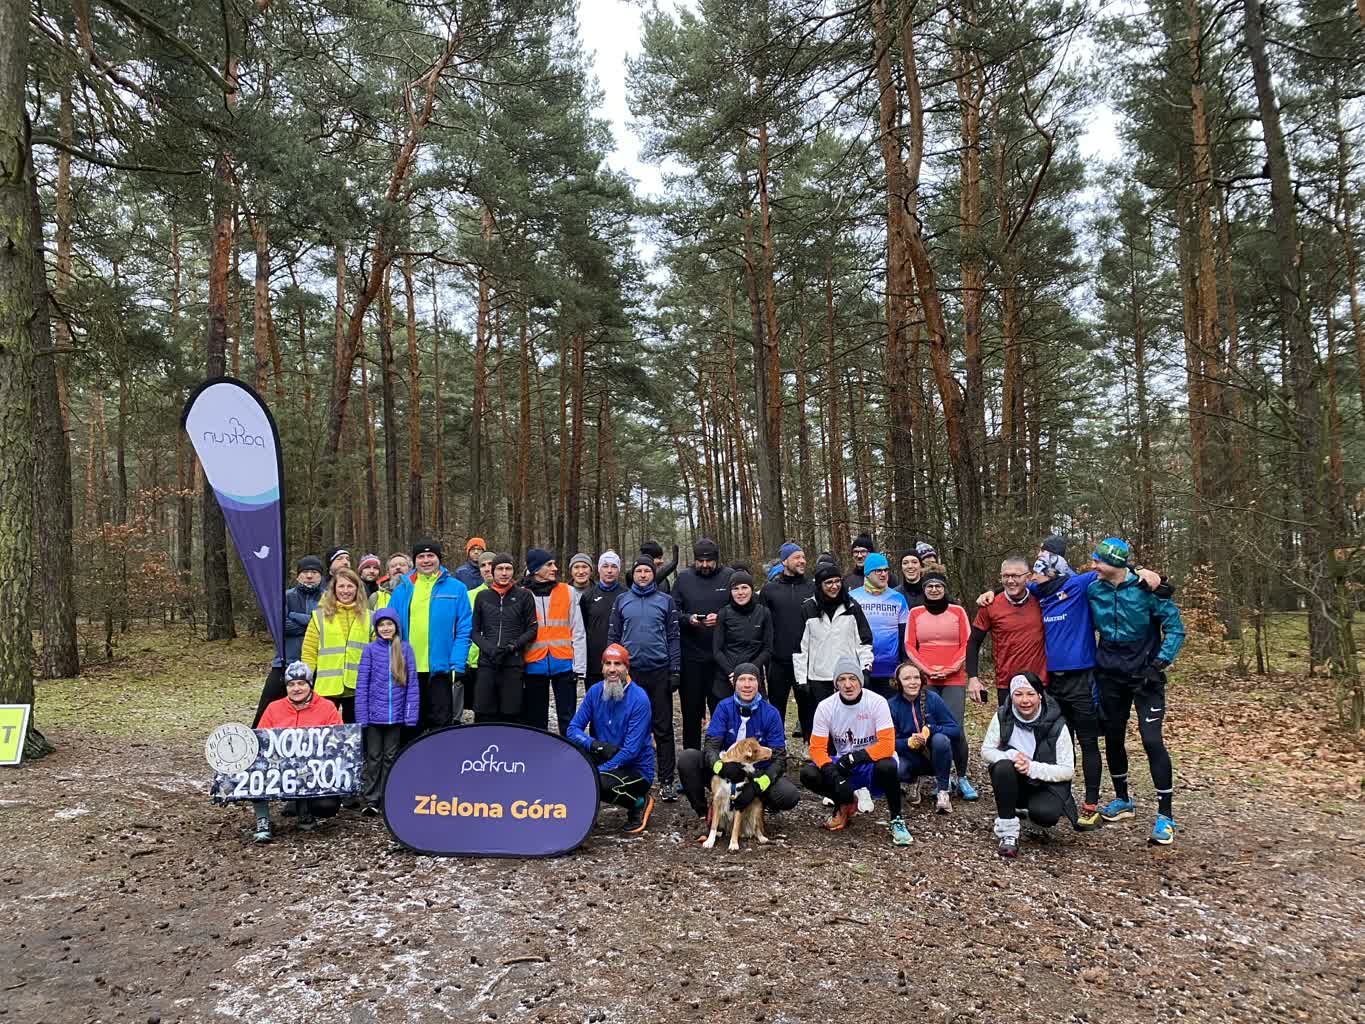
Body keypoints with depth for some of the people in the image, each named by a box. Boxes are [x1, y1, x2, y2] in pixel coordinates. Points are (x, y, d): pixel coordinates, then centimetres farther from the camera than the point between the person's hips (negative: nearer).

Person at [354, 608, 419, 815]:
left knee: (390, 757, 11)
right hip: (374, 714, -1)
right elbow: (362, 684, -2)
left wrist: (411, 715, -7)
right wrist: (362, 717, -7)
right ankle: (371, 798, 15)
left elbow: (412, 683, -1)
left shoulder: (405, 648, -1)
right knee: (373, 757, 7)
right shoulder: (370, 649, -2)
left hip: (396, 715, 1)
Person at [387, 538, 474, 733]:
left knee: (441, 721, 2)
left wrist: (458, 665, -12)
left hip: (441, 668, -3)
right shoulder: (402, 590, 7)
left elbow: (464, 630, -3)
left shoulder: (456, 589, 0)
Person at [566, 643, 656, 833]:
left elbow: (631, 750, -23)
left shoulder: (639, 699, -19)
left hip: (637, 770, -4)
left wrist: (598, 771, -28)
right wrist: (595, 745, -24)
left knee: (599, 783, -33)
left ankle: (640, 803, -2)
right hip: (605, 760, 5)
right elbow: (573, 729, -5)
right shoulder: (595, 691, -3)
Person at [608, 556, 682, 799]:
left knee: (663, 727, 1)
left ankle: (666, 781, 6)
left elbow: (673, 637, 4)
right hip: (630, 671, 1)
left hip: (660, 671, -1)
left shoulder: (665, 600, 6)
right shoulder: (622, 601, 9)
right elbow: (613, 636, 10)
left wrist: (675, 670, -3)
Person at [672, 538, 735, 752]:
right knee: (691, 709, 9)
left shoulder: (729, 576, 1)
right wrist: (687, 619, -14)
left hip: (720, 655, -1)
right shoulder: (683, 578, 5)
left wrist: (721, 618, -15)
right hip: (691, 655, 1)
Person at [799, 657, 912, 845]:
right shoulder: (825, 707, -10)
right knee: (808, 774, -22)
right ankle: (846, 803, 6)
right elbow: (817, 747, -11)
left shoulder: (877, 702, -16)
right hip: (842, 768, 3)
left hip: (871, 766, -3)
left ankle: (897, 820, -11)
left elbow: (887, 746, -21)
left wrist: (853, 757, -26)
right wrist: (835, 777, -27)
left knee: (887, 766, -37)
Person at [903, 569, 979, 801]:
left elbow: (967, 644, 3)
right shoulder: (915, 613, 7)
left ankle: (961, 777, 6)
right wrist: (928, 669, -7)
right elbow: (910, 647, 6)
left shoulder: (958, 611, 6)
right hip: (925, 680, 1)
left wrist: (950, 668, -8)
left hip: (954, 679, -1)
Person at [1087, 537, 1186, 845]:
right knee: (1113, 738, 11)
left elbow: (1175, 628, -11)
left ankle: (1165, 815, -1)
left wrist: (1160, 664, -16)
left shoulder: (1146, 588, -16)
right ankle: (1122, 800, 30)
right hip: (1110, 676, 4)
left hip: (1144, 676, -4)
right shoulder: (1093, 590, -5)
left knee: (1151, 740, -11)